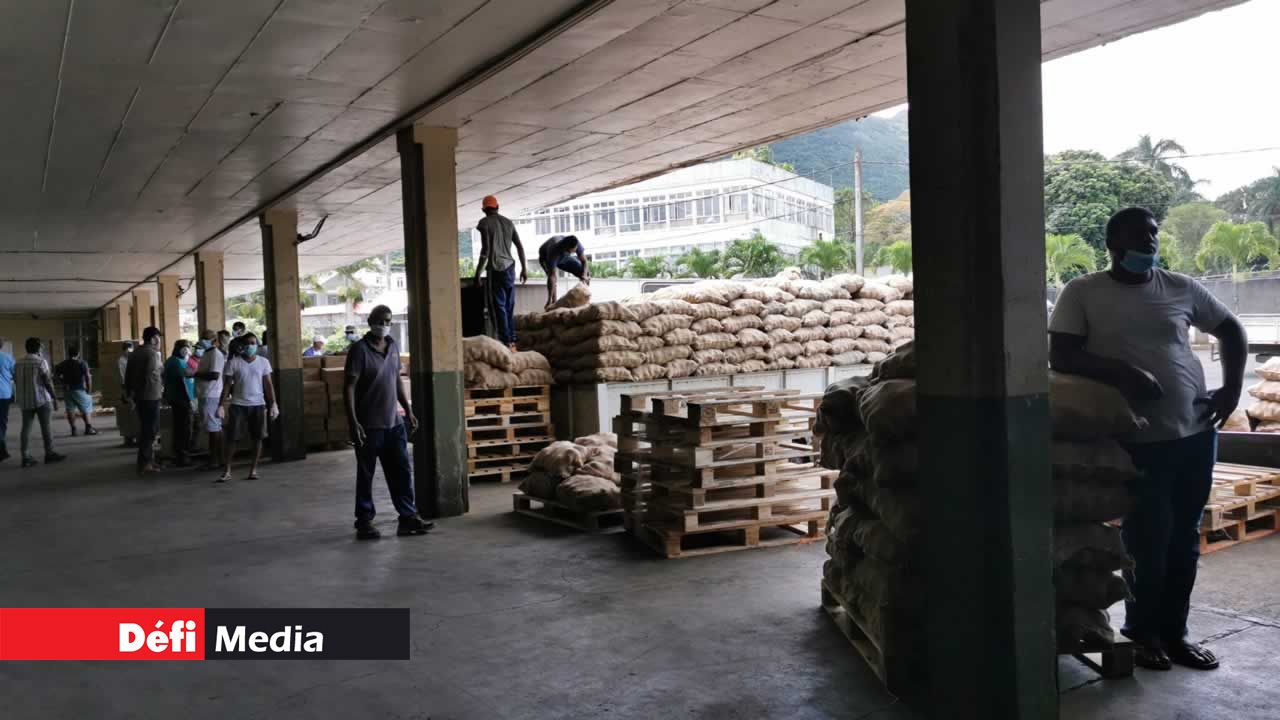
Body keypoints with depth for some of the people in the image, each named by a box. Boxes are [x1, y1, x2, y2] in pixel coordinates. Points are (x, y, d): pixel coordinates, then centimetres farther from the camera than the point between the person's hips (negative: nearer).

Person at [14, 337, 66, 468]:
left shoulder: (18, 363, 8)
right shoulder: (41, 362, -9)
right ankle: (49, 454, 3)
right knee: (46, 426, 1)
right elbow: (47, 381, -13)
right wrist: (54, 398, -10)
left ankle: (26, 457, 0)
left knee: (26, 427, 3)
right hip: (41, 399, -5)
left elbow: (16, 382, 12)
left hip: (25, 401, 5)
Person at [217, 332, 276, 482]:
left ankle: (253, 469, 12)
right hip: (238, 405, -1)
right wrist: (221, 405, -6)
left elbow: (268, 385, 3)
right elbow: (227, 385, 0)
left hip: (258, 404, 1)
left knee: (258, 437, 2)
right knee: (230, 437, -4)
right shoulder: (233, 362, -1)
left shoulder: (263, 362, 3)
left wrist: (273, 404, -4)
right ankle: (227, 471, 5)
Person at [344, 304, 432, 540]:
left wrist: (408, 411, 15)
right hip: (368, 426, -6)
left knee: (401, 472, 7)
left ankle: (408, 517, 14)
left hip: (394, 423, 6)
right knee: (365, 475, 4)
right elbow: (349, 387, -15)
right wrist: (353, 422, -21)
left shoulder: (393, 347, 9)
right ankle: (364, 522, 14)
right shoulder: (359, 350, -11)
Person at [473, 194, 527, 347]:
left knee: (499, 307, -3)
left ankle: (506, 342, -6)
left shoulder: (484, 223, -5)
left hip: (495, 269, -5)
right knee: (509, 306, 11)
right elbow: (520, 247, 11)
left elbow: (485, 250, -13)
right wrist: (524, 269, 17)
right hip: (509, 268, 5)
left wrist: (478, 272, -8)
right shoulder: (508, 222, 12)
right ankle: (512, 340, 11)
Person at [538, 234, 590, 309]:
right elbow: (552, 276, -48)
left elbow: (584, 261, -25)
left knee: (587, 273, -10)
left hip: (564, 257, 4)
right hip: (546, 258, -4)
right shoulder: (554, 251, -45)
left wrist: (584, 275, -47)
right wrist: (550, 299, -51)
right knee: (551, 276, -36)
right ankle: (553, 303, -27)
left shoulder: (576, 244, -34)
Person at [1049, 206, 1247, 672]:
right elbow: (1061, 357, -11)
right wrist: (1120, 371, -23)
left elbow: (1230, 329, 19)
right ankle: (1142, 632, 22)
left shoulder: (1181, 288, 8)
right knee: (1147, 541, 1)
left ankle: (1174, 632, 26)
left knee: (1185, 540, 11)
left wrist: (1233, 387, 6)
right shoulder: (1082, 293, -3)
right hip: (1138, 441, -4)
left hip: (1195, 433, 4)